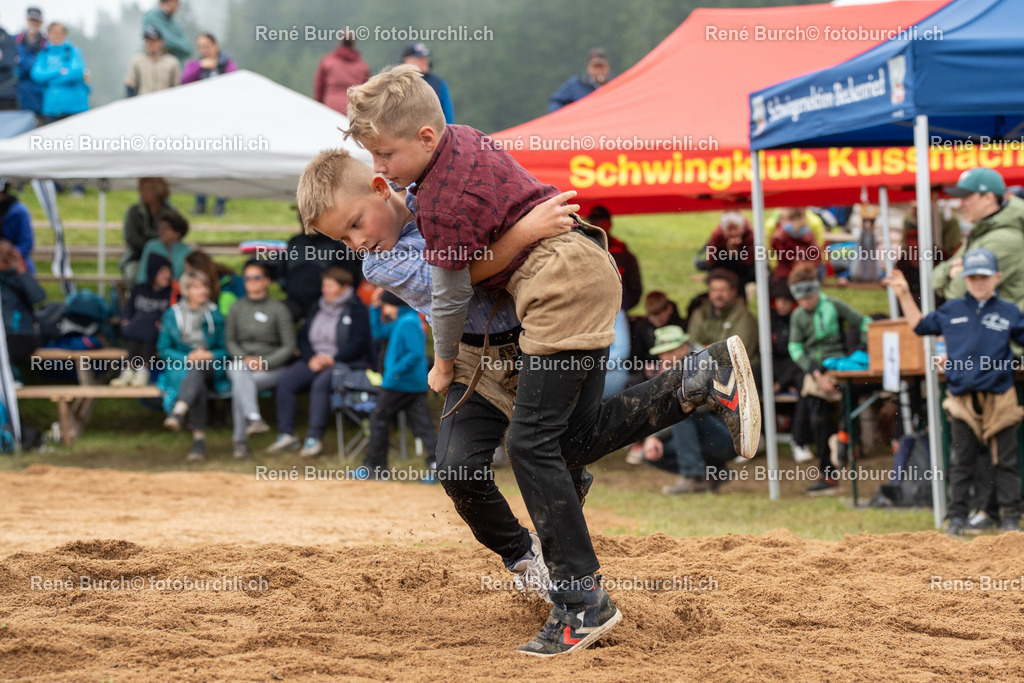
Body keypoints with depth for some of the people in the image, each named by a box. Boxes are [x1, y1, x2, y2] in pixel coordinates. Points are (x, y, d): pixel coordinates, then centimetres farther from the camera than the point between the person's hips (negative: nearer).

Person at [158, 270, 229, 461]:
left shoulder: (215, 316, 13)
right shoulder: (172, 315, 12)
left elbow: (225, 350, 12)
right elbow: (163, 349, 8)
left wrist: (209, 355, -10)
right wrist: (187, 358, -10)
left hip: (210, 368, 0)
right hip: (180, 368, 0)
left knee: (199, 368, -40)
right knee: (199, 387, -37)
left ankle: (178, 412, -62)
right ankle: (199, 438, -48)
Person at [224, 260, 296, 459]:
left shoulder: (278, 309, 3)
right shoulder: (237, 307, 14)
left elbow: (289, 347, 0)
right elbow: (229, 340, 13)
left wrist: (264, 362, -12)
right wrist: (245, 358, -7)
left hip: (271, 367, -2)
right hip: (240, 362, 2)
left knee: (239, 386, -32)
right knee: (240, 373, -36)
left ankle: (240, 440, -33)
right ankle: (254, 418, -55)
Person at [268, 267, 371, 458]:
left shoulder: (356, 310, 0)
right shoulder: (318, 308, 19)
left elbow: (359, 343, -10)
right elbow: (303, 337, 15)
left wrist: (332, 359, -16)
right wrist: (311, 358, -5)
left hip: (345, 363, -6)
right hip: (314, 361, 6)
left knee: (321, 383, -36)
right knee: (285, 380, -19)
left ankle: (314, 438, -35)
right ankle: (286, 435, -18)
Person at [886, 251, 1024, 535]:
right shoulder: (951, 310, 10)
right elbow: (920, 325, 22)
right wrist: (904, 296, 17)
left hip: (999, 398, -2)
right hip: (963, 399, 2)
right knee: (960, 462, 6)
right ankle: (957, 517, 14)